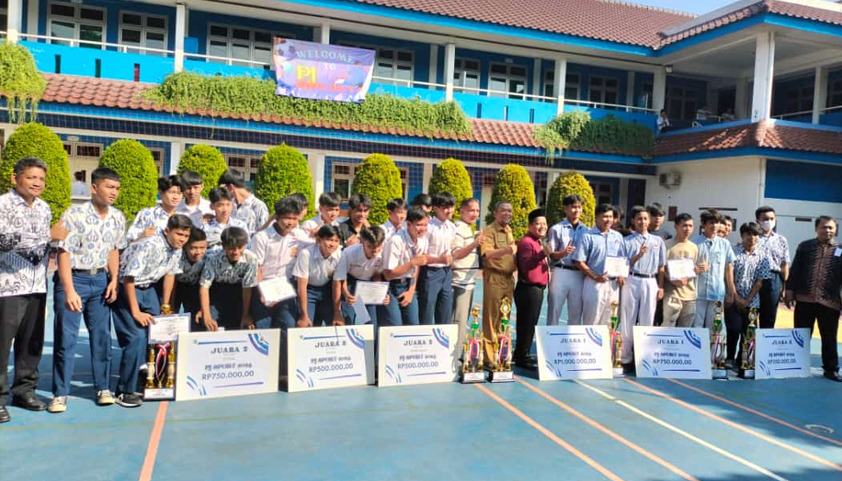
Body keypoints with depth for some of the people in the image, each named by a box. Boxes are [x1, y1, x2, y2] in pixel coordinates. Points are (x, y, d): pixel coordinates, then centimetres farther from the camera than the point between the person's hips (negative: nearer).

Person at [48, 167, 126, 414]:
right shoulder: (74, 214, -15)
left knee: (102, 335, 7)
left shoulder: (118, 218, 2)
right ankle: (60, 393, 10)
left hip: (100, 280, 5)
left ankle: (103, 388, 18)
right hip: (73, 278, -4)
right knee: (65, 337, -1)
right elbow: (64, 253, -15)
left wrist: (114, 280, 2)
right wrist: (69, 291, -18)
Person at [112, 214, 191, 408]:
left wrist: (166, 306, 11)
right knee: (136, 337, -16)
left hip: (148, 288, 8)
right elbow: (128, 278, -26)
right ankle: (124, 391, -6)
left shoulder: (177, 249, -6)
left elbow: (170, 274, 8)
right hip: (126, 288, -8)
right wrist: (136, 312, -21)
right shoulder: (150, 246, -30)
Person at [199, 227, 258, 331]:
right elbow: (204, 286, -28)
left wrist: (246, 315, -16)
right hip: (216, 289, -1)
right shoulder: (213, 258, -32)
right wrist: (207, 317, -35)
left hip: (237, 290, 1)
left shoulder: (251, 259, -31)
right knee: (212, 327, -12)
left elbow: (247, 288, -22)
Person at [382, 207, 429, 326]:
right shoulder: (396, 241, -24)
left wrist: (411, 291, 4)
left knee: (413, 325, 6)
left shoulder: (423, 240, -3)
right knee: (394, 329, -10)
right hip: (391, 286, -6)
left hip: (408, 285, 6)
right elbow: (388, 274, -22)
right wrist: (413, 262, -24)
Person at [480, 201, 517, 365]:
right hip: (494, 277, -7)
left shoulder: (509, 231, 16)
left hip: (509, 278, 7)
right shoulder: (489, 231, -8)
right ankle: (489, 357, 2)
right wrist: (506, 250, -40)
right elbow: (487, 253, -25)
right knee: (491, 319, -3)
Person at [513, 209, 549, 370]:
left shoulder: (538, 242, 18)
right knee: (527, 323, -6)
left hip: (537, 289, 10)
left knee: (529, 323, 15)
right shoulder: (526, 242, -14)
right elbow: (526, 266, -26)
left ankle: (521, 355, 24)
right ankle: (522, 357, 2)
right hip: (528, 289, -10)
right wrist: (543, 254, -33)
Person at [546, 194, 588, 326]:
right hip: (561, 272, -3)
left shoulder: (586, 231, 11)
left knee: (576, 312, 9)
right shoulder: (557, 229, 1)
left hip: (579, 274, 3)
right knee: (554, 310, 0)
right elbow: (550, 254, -3)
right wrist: (563, 253, -21)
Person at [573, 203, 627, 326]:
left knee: (609, 320, 10)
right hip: (594, 283, -5)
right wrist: (595, 277, -16)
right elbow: (579, 262, -8)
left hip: (613, 284, 5)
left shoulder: (618, 236, 12)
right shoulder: (588, 236, -4)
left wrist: (621, 275, -1)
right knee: (592, 319, 0)